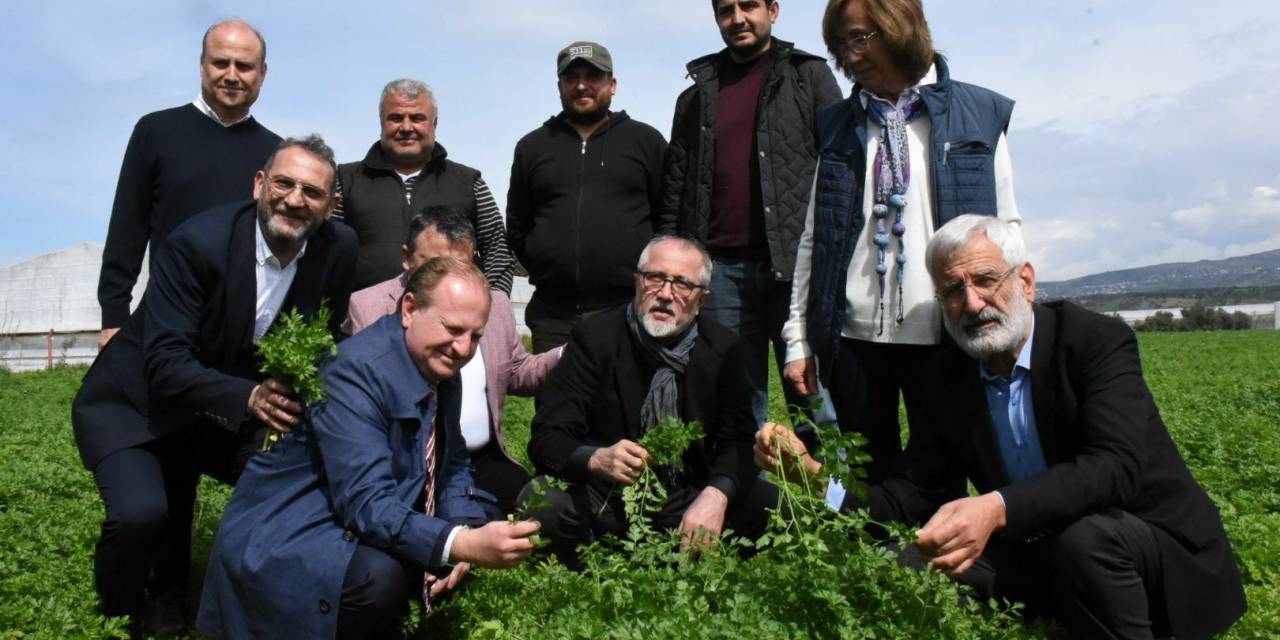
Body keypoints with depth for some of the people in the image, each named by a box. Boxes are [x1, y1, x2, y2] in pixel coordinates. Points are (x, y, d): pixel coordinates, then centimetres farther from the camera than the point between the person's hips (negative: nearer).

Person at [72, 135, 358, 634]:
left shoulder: (338, 249, -12)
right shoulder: (197, 242, -25)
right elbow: (165, 362, -28)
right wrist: (249, 397, -43)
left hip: (226, 412, 5)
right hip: (136, 403, -5)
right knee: (141, 513, -27)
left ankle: (167, 598, 18)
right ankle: (118, 616, 11)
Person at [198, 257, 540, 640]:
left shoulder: (442, 371, 1)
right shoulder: (356, 371, -24)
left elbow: (453, 465, 11)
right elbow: (366, 504, -31)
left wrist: (466, 535, -9)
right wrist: (463, 544, -41)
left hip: (351, 535, 9)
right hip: (283, 543, -8)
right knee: (381, 576, -34)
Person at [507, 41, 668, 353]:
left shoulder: (646, 140, 9)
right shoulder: (532, 146, 15)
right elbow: (516, 227, 19)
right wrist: (546, 270, 10)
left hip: (630, 310, -2)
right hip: (553, 317, 2)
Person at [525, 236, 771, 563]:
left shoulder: (722, 348, 0)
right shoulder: (595, 337, -8)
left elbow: (738, 441, -2)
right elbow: (546, 438, -11)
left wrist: (717, 494, -24)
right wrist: (595, 459, -34)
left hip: (688, 499, 2)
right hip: (607, 500, -2)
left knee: (770, 505, -20)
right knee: (542, 503, -30)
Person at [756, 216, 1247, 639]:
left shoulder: (1100, 341, -16)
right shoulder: (947, 375, -2)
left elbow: (1114, 467, -31)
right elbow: (915, 494, -5)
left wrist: (997, 508, -48)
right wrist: (815, 476, -23)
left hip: (1155, 542, -4)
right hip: (1041, 554, 5)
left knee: (1084, 539, -35)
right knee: (920, 561, -16)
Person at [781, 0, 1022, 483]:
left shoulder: (981, 115, 6)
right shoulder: (838, 125, 11)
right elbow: (812, 236, 10)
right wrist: (797, 337, 6)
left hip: (943, 336, -1)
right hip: (853, 335, 2)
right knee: (868, 480, 8)